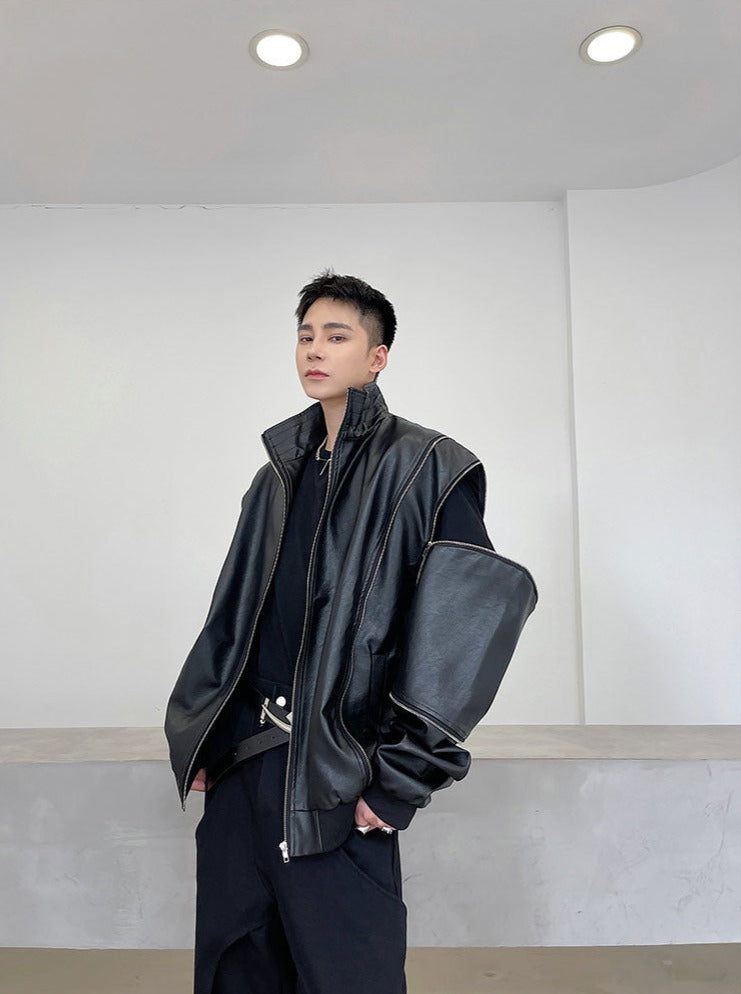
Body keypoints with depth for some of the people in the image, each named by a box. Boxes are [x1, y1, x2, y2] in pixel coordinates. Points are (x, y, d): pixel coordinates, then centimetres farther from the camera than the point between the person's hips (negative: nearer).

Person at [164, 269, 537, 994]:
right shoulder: (279, 475, 13)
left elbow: (477, 614, -15)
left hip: (333, 778, -6)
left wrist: (402, 778, -15)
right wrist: (195, 740, 12)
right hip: (240, 760, 6)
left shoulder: (422, 467, -7)